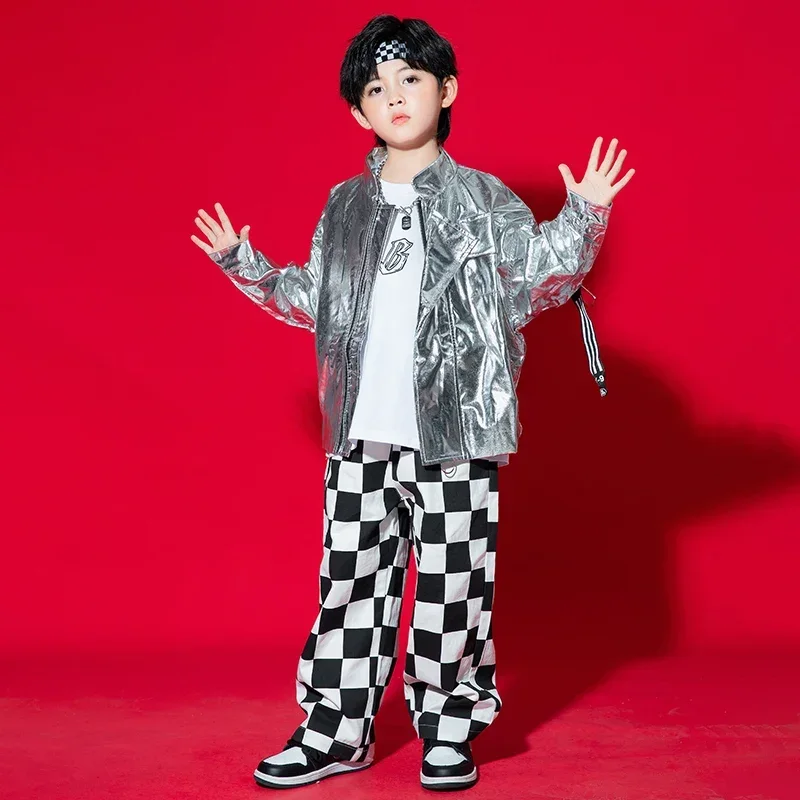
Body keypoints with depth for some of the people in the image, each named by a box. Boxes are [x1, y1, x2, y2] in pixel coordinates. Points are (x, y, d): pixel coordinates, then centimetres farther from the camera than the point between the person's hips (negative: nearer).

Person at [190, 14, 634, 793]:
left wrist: (583, 219, -14)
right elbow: (315, 302, 21)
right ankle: (335, 730, 21)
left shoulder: (483, 199, 2)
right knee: (350, 583, 8)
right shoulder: (344, 207, 13)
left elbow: (535, 285, -3)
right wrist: (243, 265, 21)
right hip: (361, 438, 3)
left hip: (454, 436, -3)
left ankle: (448, 730, 20)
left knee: (452, 584, 2)